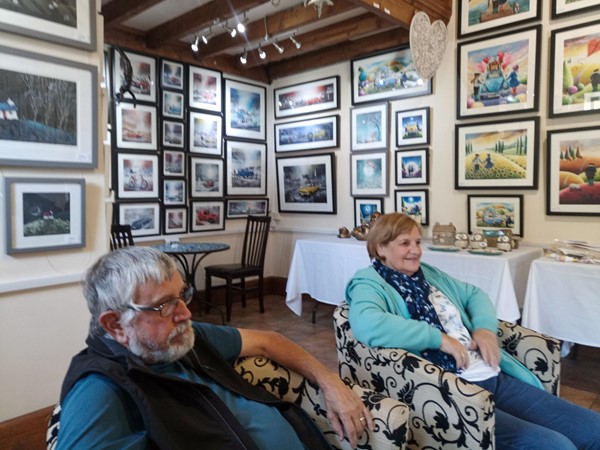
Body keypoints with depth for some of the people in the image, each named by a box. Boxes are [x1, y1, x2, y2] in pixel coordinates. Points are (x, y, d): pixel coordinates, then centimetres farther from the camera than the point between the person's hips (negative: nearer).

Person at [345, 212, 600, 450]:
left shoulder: (428, 274, 18)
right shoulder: (370, 284, -6)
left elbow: (474, 294, 26)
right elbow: (367, 326, -28)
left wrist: (485, 328, 3)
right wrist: (438, 337, -20)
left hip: (494, 378, 8)